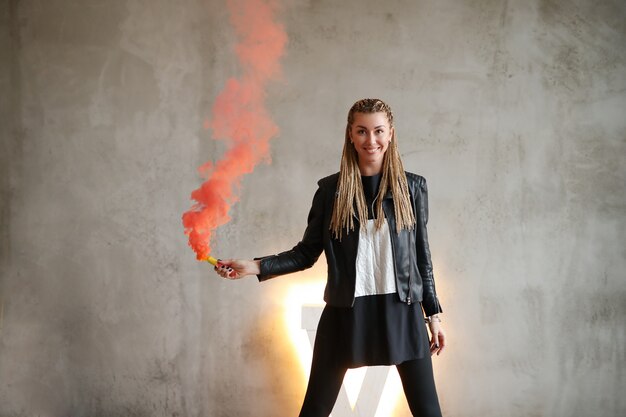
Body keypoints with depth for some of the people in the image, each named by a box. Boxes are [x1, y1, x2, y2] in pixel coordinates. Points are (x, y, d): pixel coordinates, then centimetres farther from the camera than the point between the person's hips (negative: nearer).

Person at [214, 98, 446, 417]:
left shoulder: (412, 187, 3)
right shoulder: (331, 189, 2)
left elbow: (421, 254, 8)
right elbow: (306, 253, 5)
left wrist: (433, 314, 7)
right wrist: (255, 266, -7)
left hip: (401, 310, 0)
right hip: (345, 313, 0)